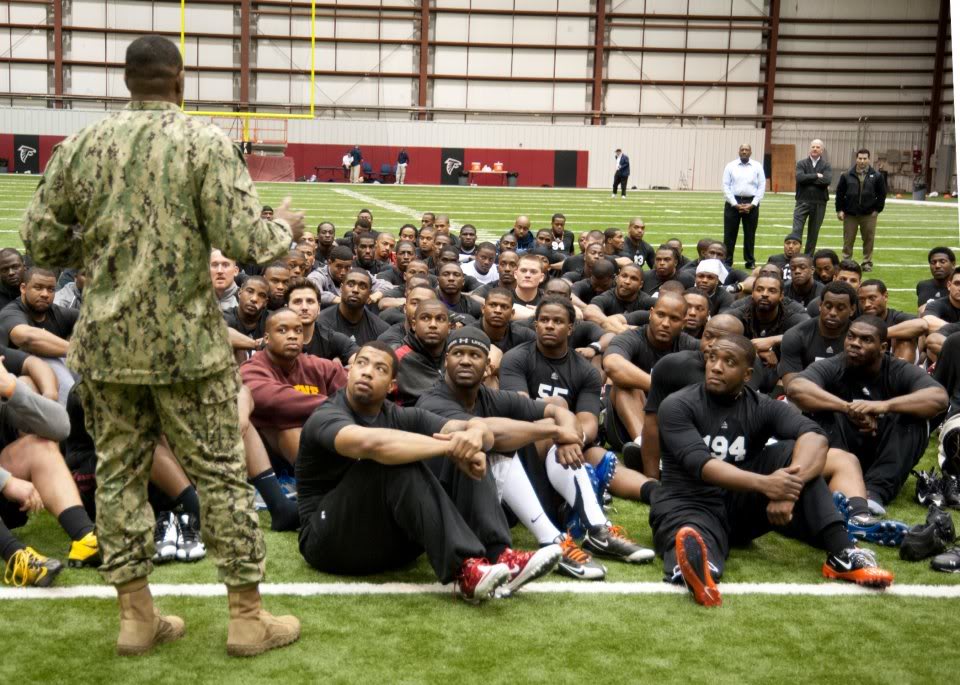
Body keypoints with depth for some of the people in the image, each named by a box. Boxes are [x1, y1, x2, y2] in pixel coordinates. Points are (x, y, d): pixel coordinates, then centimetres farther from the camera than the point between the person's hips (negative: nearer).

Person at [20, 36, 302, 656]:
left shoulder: (81, 145, 3)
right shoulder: (205, 142, -8)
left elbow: (40, 238, 6)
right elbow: (242, 239, -15)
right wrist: (285, 228, 6)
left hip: (105, 343, 4)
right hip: (185, 344, -3)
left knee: (119, 473, 13)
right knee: (221, 476, 6)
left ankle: (136, 616, 19)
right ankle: (248, 618, 13)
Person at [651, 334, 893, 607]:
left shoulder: (763, 408, 0)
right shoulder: (678, 406, -8)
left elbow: (815, 437, -20)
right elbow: (700, 464, -24)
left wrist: (789, 487, -40)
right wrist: (764, 484, -40)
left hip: (742, 504, 4)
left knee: (793, 452, -18)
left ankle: (841, 554, -29)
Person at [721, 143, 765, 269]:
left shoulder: (757, 167, 3)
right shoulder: (730, 166, 3)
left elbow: (761, 187, 1)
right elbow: (726, 186, -1)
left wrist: (752, 204, -9)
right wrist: (735, 204, -9)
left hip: (751, 203, 0)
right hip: (733, 202, 0)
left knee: (750, 234, 6)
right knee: (730, 233, 1)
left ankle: (750, 262, 14)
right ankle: (727, 261, 8)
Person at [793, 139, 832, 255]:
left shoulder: (826, 165, 4)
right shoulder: (802, 163, 4)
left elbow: (827, 180, -14)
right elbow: (800, 177, -15)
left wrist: (808, 179, -11)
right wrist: (816, 176, -12)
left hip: (819, 203, 1)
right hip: (802, 202, -1)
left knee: (814, 232, 9)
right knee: (796, 230, -9)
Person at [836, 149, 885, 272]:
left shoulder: (876, 176, 1)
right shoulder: (847, 175, 1)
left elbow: (882, 194, 6)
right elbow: (840, 193, 4)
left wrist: (877, 209, -1)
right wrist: (839, 210, -2)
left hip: (869, 214, 0)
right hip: (850, 214, 0)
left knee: (869, 239, 3)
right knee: (848, 239, 4)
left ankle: (867, 262, 14)